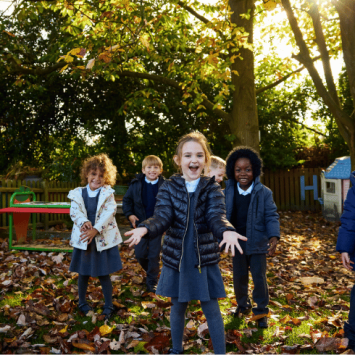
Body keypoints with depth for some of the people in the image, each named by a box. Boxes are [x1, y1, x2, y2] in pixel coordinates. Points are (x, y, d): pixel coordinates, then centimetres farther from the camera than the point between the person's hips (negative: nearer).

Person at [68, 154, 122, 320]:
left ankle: (109, 306, 20)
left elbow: (109, 212, -13)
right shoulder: (78, 193, 3)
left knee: (103, 273, 5)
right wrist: (84, 222, -29)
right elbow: (75, 212, -7)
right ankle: (82, 303, 34)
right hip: (83, 239, 2)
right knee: (83, 273, 14)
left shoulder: (108, 193, -1)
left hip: (103, 239, -1)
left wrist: (95, 230, -25)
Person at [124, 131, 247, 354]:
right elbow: (162, 217, -14)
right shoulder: (169, 187, -3)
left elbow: (216, 216, -18)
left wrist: (226, 231, -42)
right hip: (176, 257, 1)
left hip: (206, 258, -1)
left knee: (211, 308, 5)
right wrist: (145, 228, -37)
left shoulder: (212, 188, -4)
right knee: (178, 307, 16)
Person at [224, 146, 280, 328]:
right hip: (237, 244, 3)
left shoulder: (264, 192, -9)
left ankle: (261, 312, 23)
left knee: (259, 279, 5)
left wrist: (274, 236, -24)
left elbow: (271, 216, -9)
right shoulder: (228, 192, -3)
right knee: (239, 278, 16)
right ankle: (242, 305, 40)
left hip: (257, 244, -2)